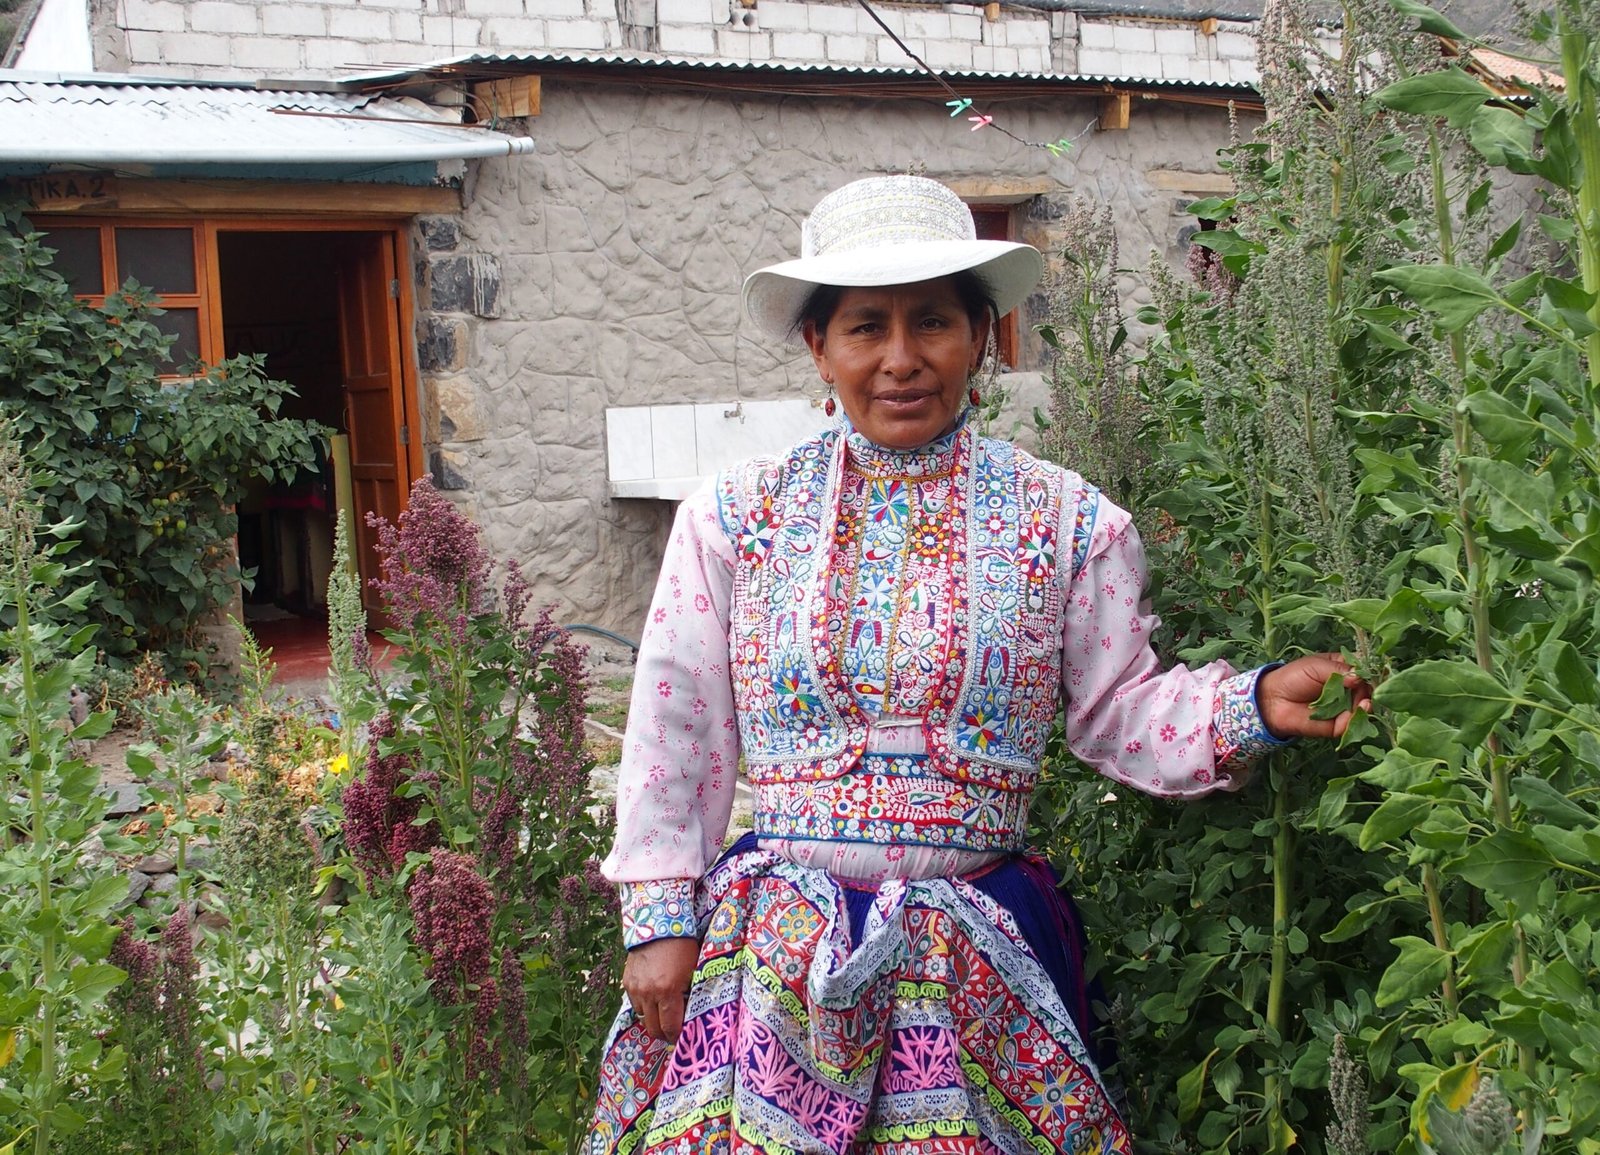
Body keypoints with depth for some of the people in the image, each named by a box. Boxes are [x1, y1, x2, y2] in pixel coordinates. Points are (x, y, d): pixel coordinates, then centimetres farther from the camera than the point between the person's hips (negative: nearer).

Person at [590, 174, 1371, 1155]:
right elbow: (677, 733, 5)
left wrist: (1257, 705, -14)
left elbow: (1122, 712, 4)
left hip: (979, 962, 0)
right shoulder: (735, 518, 2)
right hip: (775, 953, 1)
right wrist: (660, 923, 3)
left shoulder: (1067, 520, 2)